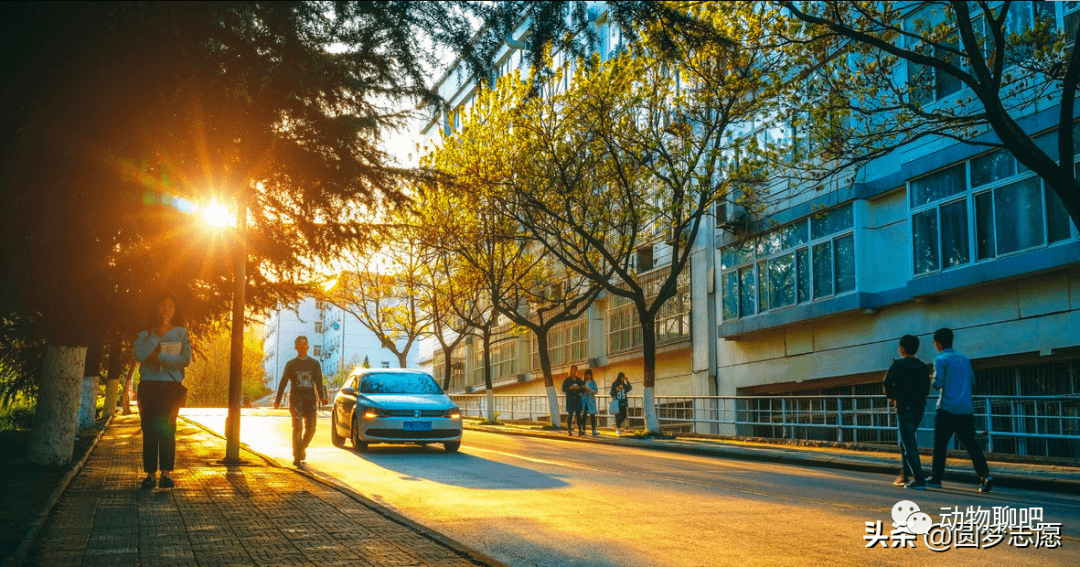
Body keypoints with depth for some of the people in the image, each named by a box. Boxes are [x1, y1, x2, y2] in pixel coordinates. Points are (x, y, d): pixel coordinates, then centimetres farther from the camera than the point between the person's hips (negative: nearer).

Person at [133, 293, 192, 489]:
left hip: (171, 386, -1)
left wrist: (159, 356, -10)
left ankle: (166, 473, -4)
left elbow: (186, 359, -5)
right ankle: (150, 474, 1)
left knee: (167, 429, -5)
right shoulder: (145, 334, 8)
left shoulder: (181, 333, 7)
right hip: (149, 385, 1)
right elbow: (139, 355, -11)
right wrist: (157, 335, -10)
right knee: (149, 430, -2)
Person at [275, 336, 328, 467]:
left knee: (311, 428, 0)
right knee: (297, 427, -14)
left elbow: (318, 381, 2)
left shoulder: (314, 363, 12)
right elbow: (283, 382, 7)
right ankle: (297, 457, -13)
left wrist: (321, 397, -15)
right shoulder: (291, 364, 10)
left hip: (310, 399, 2)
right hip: (296, 399, -2)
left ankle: (302, 448, 29)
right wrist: (278, 400, -2)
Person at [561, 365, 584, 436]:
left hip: (578, 399, 3)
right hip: (570, 399, -3)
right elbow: (563, 389, 1)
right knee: (570, 414, -5)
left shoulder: (579, 380, 14)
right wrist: (570, 388, -14)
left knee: (578, 415, 0)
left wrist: (579, 388, -8)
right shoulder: (567, 380, 5)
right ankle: (569, 430, -2)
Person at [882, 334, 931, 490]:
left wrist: (891, 397, 3)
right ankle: (905, 475, 21)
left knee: (909, 444, -6)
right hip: (919, 408, 7)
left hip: (904, 408, -7)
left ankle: (919, 480, -12)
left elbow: (888, 383, -15)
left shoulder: (898, 365, -8)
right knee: (906, 442, 19)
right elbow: (926, 388, 12)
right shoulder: (922, 367, 10)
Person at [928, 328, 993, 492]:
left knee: (940, 444, 4)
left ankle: (936, 478, 8)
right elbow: (972, 380, 20)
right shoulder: (964, 359, 13)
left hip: (947, 409, -5)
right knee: (971, 443, 6)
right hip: (966, 409, 5)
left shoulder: (941, 360, -5)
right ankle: (985, 475, -8)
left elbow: (938, 383, -13)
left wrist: (932, 380, 8)